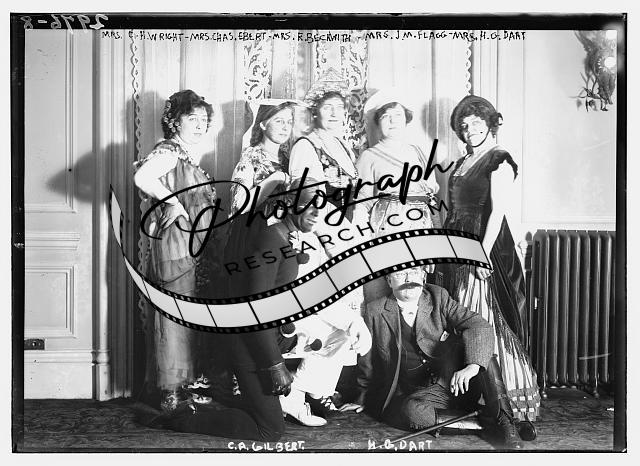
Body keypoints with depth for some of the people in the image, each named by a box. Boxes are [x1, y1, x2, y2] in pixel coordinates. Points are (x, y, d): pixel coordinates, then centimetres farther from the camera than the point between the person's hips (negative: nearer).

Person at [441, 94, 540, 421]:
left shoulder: (499, 160, -6)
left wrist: (484, 251, -21)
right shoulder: (462, 163, 18)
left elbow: (497, 211, -14)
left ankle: (510, 396, 0)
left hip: (484, 246, -8)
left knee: (485, 319, -9)